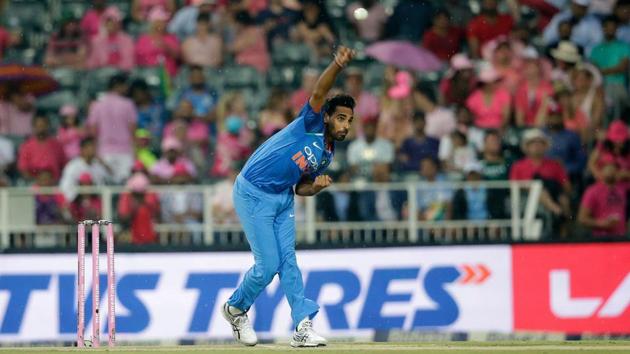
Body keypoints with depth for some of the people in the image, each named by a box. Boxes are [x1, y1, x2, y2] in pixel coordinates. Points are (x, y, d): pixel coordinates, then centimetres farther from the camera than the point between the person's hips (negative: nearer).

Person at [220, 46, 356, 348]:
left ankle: (303, 326, -6)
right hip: (253, 194, -8)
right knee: (268, 264, -8)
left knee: (287, 261, -1)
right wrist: (338, 65, -46)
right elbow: (319, 93, -31)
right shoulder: (311, 125, -13)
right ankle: (235, 308, 17)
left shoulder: (327, 155, 11)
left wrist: (317, 186, -5)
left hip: (283, 198, 8)